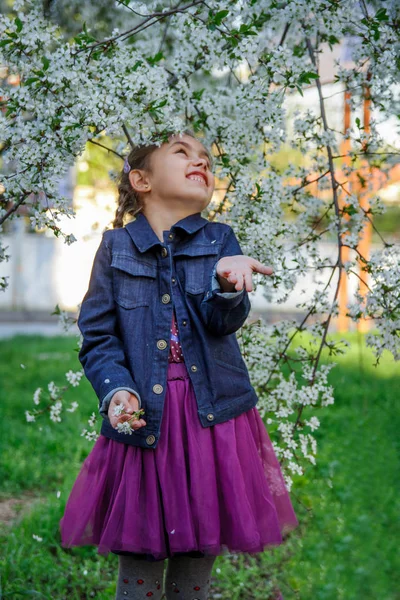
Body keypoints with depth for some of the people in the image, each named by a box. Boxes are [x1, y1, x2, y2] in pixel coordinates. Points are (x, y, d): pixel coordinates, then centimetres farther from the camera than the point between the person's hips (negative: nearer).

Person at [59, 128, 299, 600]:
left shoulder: (219, 240, 8)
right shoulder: (116, 245, 6)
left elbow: (224, 321, -9)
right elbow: (97, 336, 3)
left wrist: (227, 284, -31)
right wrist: (116, 391, -16)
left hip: (212, 416, 1)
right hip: (142, 419, -1)